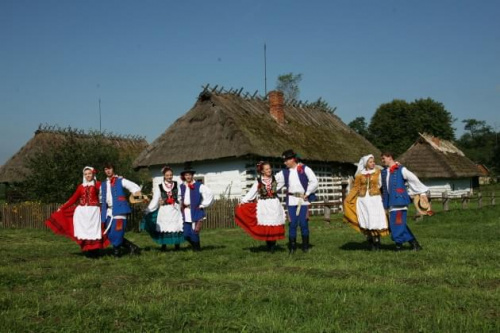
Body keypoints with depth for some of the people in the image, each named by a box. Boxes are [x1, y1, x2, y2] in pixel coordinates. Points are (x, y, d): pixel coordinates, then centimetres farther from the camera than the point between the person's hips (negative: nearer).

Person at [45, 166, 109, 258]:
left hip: (93, 211, -3)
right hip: (82, 212, 3)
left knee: (93, 230, -6)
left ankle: (94, 252, -2)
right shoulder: (81, 186, 13)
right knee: (83, 231, -1)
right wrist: (62, 208, 13)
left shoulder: (98, 184, 5)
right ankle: (87, 252, 4)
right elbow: (73, 199, 14)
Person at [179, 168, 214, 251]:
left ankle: (197, 248, 16)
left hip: (196, 213, -5)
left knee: (194, 233, -8)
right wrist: (181, 204, 9)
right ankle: (195, 247, 28)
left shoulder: (199, 186, -4)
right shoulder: (181, 187, 11)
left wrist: (203, 205, -6)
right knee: (186, 234, 3)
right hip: (186, 215, 5)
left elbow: (210, 194, -7)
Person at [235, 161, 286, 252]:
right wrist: (243, 201, -1)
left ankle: (273, 246, 5)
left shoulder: (275, 179, 6)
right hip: (264, 205, -1)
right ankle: (269, 246, 9)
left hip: (274, 205, 1)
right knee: (265, 226, -1)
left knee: (274, 225, -2)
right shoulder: (258, 181, 2)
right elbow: (252, 192, 2)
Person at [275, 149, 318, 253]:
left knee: (303, 223, -1)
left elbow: (314, 182, -3)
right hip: (291, 201, 2)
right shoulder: (284, 172, 9)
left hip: (303, 200, -2)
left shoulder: (305, 169, -1)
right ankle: (292, 247, 9)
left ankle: (305, 246, 12)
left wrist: (307, 194, -5)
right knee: (293, 224, 1)